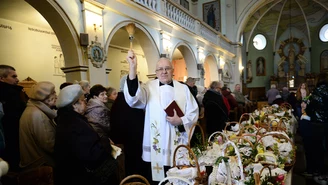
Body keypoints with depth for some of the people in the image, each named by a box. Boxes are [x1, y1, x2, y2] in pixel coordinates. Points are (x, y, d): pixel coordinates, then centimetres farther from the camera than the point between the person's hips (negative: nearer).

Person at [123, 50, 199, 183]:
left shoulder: (183, 89, 6)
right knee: (158, 179, 9)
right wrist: (133, 67, -29)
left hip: (178, 145, 2)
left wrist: (181, 121, -14)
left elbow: (193, 113, 6)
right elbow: (133, 98, -20)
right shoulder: (149, 87, 1)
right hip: (156, 146, -1)